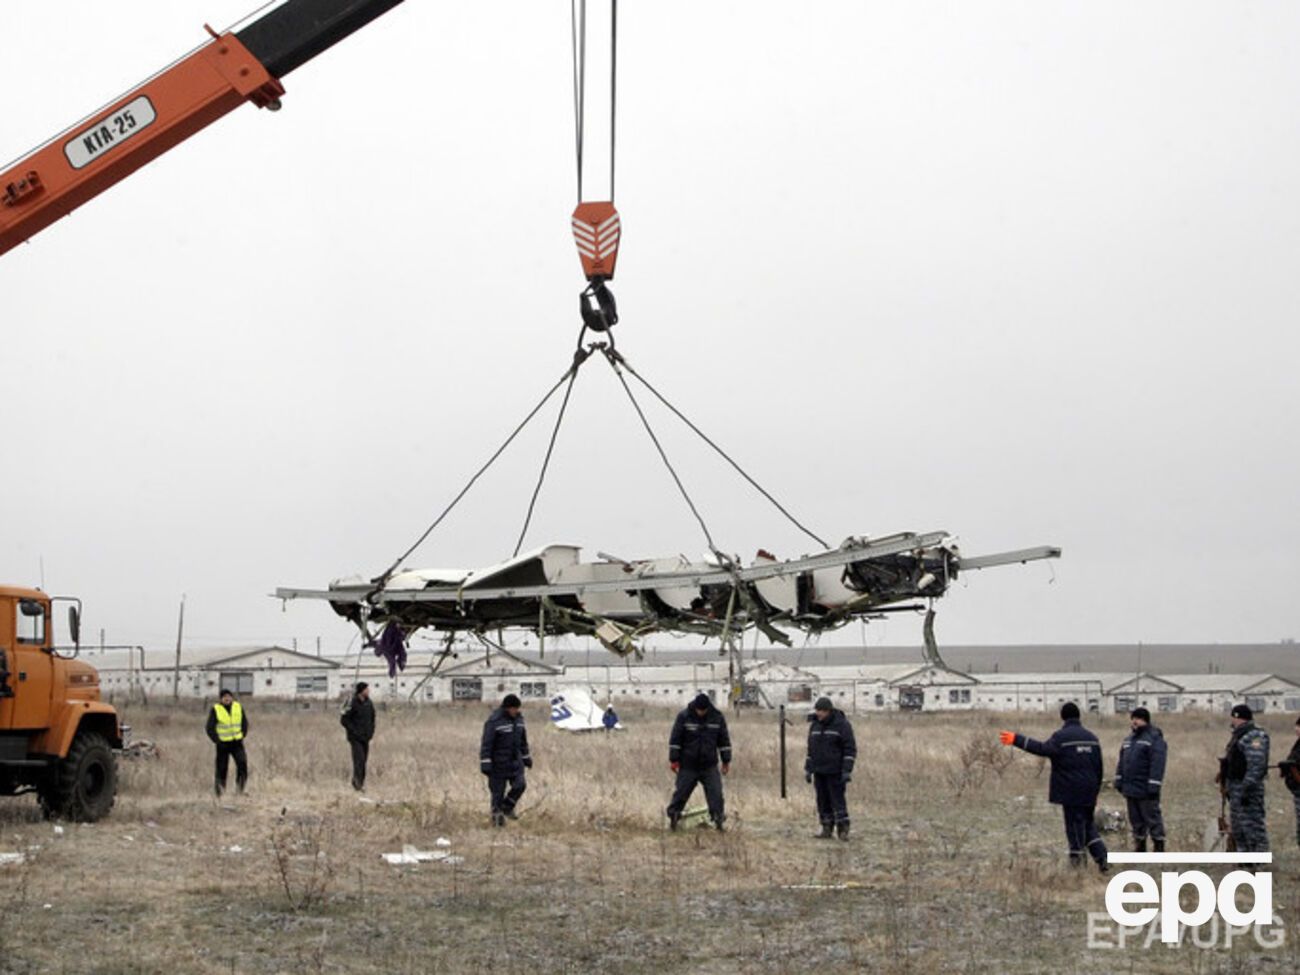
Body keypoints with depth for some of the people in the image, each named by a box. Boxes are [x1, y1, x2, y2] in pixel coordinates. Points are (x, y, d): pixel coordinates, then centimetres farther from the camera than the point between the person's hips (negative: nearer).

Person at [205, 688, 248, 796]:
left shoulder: (238, 707, 3)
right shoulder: (215, 709, -7)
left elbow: (245, 723, 16)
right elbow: (210, 728, -4)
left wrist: (242, 736, 7)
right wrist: (217, 741, -9)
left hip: (237, 743, 2)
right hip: (223, 744, -2)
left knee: (242, 762, -18)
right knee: (222, 768, 1)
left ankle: (240, 788, -10)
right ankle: (220, 792, 13)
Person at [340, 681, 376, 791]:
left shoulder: (369, 703, 6)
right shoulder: (353, 704, -14)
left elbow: (372, 718, 19)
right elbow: (343, 719, -12)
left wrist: (371, 731, 7)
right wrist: (354, 731, -14)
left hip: (366, 737, 6)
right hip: (355, 738, -6)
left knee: (364, 760, 7)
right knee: (359, 759, -15)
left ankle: (361, 783, 14)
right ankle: (357, 783, -13)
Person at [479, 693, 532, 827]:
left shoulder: (518, 718, 5)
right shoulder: (494, 721, -17)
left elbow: (523, 740, 16)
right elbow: (486, 744, -18)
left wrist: (526, 758, 19)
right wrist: (485, 764, -21)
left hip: (514, 761, 6)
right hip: (498, 763, -6)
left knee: (520, 784, -7)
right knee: (498, 790, 0)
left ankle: (507, 808, 14)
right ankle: (497, 816, 15)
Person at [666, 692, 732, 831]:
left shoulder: (717, 717, -2)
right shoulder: (684, 716, -9)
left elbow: (724, 740, 7)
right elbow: (675, 739, -5)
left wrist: (726, 761, 8)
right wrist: (673, 760, -7)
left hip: (709, 766, 1)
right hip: (688, 766, -1)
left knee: (715, 793, -6)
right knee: (681, 792, 5)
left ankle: (718, 818, 0)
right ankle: (672, 816, 20)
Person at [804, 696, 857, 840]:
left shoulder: (842, 725, -8)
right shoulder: (814, 725, 10)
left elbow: (850, 749, -9)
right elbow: (811, 749, 18)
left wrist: (847, 770, -15)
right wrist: (808, 769, 14)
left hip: (835, 772, -6)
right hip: (819, 772, 6)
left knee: (837, 800, -8)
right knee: (823, 801, 6)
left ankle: (843, 830, -2)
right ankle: (827, 829, 12)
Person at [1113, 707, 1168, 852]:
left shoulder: (1155, 739, -9)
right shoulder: (1129, 739, 17)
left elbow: (1157, 764, -17)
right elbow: (1121, 762, 21)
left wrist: (1153, 787, -22)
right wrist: (1119, 782, 14)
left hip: (1146, 790, -8)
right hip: (1130, 789, 8)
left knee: (1152, 818, -4)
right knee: (1136, 820, 13)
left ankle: (1159, 848, 3)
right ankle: (1139, 848, 21)